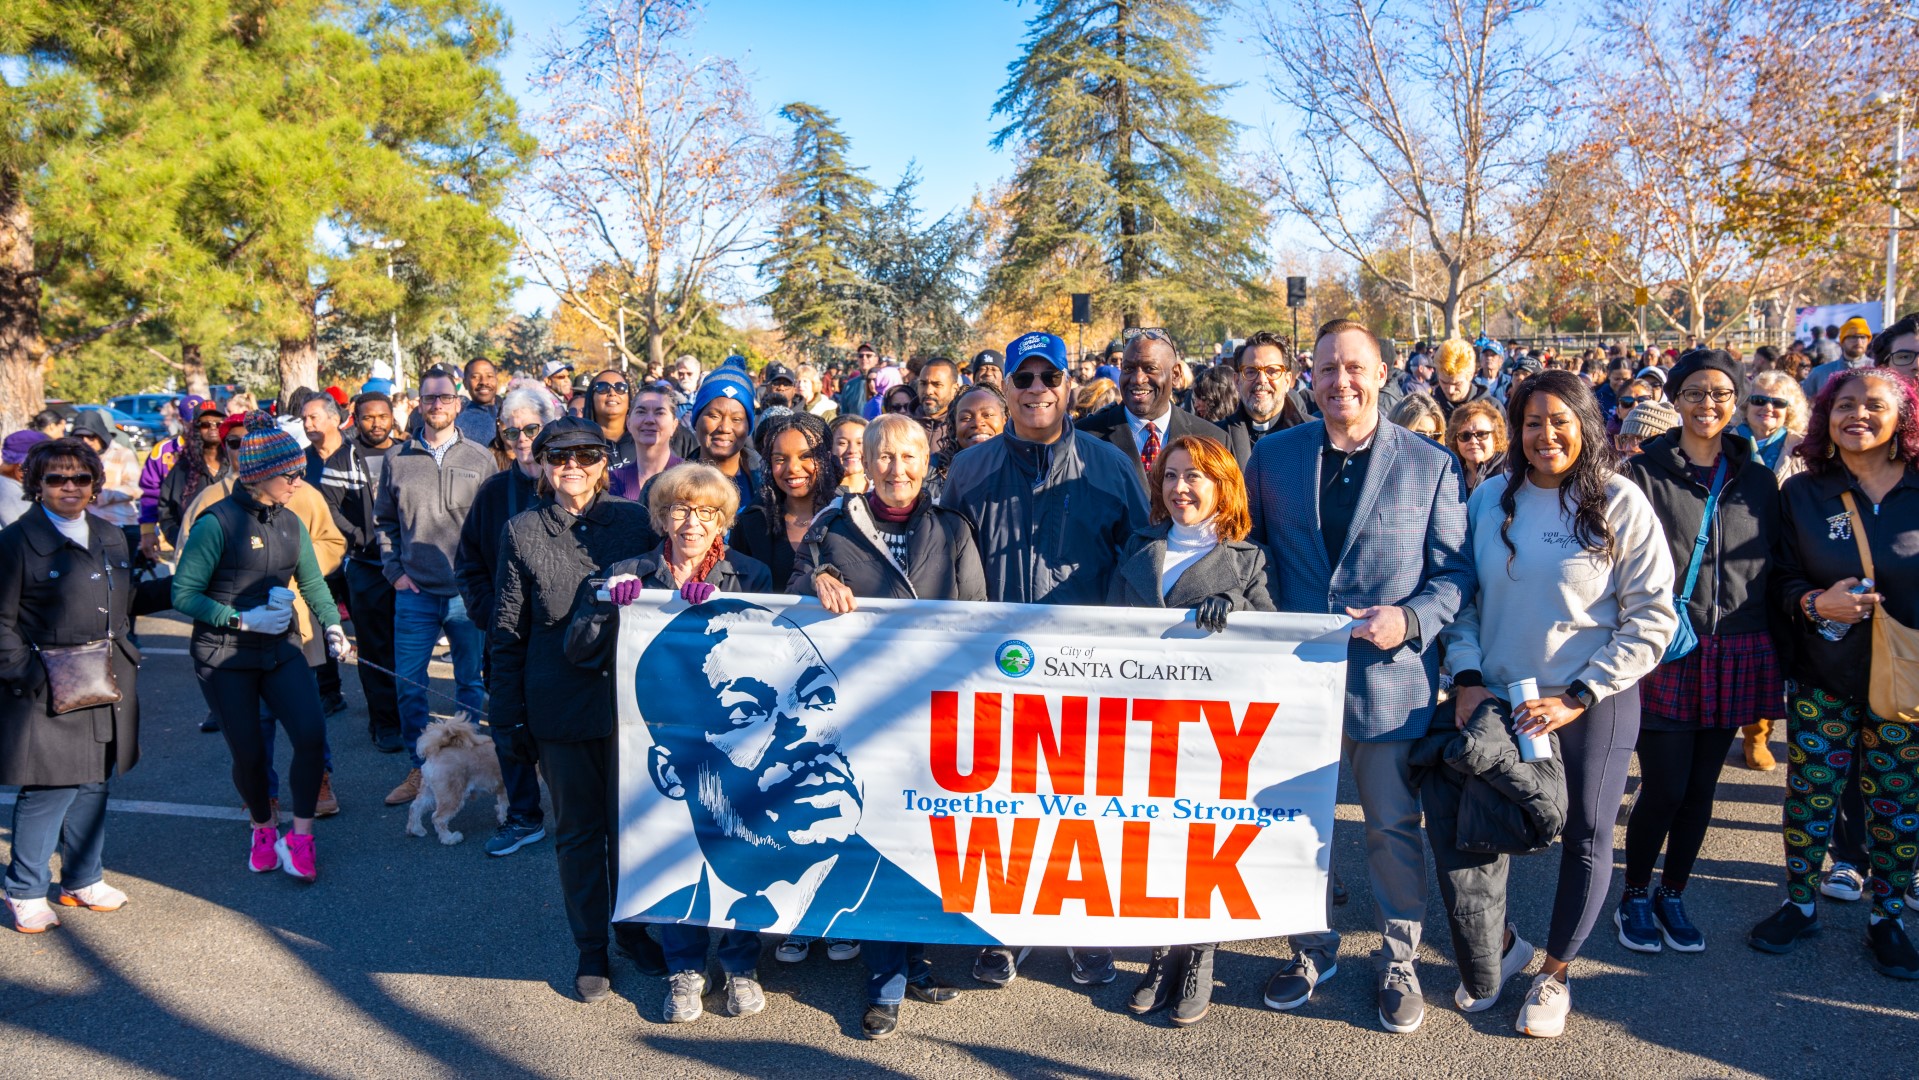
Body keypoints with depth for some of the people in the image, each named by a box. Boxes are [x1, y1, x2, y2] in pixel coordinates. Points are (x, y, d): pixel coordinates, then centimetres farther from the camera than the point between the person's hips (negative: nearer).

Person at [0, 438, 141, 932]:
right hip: (48, 694, -6)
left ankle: (82, 879, 28)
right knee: (47, 790, -3)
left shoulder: (111, 538, 12)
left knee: (93, 785, 14)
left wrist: (123, 662, 12)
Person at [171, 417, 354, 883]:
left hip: (279, 649, 5)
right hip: (224, 657, -5)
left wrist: (333, 626, 3)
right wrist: (243, 620, -19)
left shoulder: (290, 524, 6)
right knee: (248, 753, 3)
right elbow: (184, 594, -14)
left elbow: (313, 583, 18)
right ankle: (263, 828, 31)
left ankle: (299, 837, 1)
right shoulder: (217, 521, -14)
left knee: (311, 733, -13)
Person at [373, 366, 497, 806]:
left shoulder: (480, 459, 1)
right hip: (414, 593, 1)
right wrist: (394, 570, 2)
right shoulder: (397, 459, 6)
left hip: (467, 592, -1)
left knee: (471, 685, 9)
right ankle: (420, 767, 16)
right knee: (409, 686, 2)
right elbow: (384, 520, 13)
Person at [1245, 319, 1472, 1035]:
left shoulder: (1430, 466, -2)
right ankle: (1312, 949, 35)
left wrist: (1410, 620, -18)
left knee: (1393, 827, 10)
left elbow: (1454, 571, -1)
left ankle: (1398, 961, 31)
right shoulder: (1272, 458, 3)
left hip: (1389, 677, -2)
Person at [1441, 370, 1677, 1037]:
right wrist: (1467, 675, -6)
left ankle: (1556, 971, 33)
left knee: (1585, 839, 10)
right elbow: (1462, 597, 7)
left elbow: (1652, 618, -8)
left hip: (1591, 706, -2)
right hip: (1493, 701, 3)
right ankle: (1498, 947, 29)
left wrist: (1578, 698, -14)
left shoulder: (1619, 504, -7)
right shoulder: (1491, 499, 2)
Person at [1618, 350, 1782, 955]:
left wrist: (1771, 664, 8)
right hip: (1663, 654, -4)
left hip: (1734, 656, 4)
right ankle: (1635, 897, 20)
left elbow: (1773, 570, 12)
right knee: (1664, 788, -2)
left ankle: (1673, 894, 28)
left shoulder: (1757, 480, 9)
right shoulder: (1643, 473, -3)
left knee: (1701, 787, 11)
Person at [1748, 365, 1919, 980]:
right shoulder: (1802, 494, 1)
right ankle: (1801, 905, 25)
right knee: (1811, 796, 6)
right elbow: (1780, 582, 3)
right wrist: (1815, 604, -17)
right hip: (1823, 679, 0)